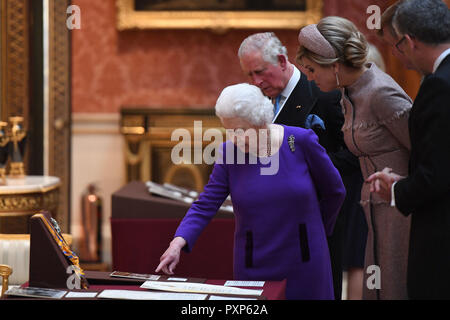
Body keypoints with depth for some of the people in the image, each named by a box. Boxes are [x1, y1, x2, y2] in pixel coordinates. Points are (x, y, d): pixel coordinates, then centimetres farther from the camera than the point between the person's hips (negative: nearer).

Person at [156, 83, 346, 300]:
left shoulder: (301, 141, -8)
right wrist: (178, 243, -21)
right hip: (254, 267, 1)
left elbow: (334, 192, 5)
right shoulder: (229, 152, -3)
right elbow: (205, 206, -6)